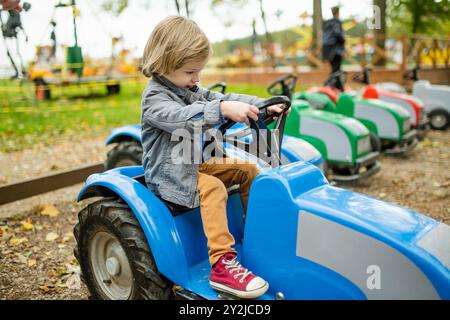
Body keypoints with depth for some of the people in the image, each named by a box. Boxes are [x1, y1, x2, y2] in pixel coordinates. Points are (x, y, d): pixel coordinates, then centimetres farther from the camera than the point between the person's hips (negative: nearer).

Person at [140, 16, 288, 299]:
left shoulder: (190, 89, 12)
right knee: (213, 188, -33)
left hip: (197, 163, 9)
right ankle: (222, 265, -35)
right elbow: (181, 118, -37)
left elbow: (221, 98, 4)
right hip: (169, 173, -9)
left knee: (247, 169, 6)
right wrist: (222, 110, -50)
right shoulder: (154, 97, -17)